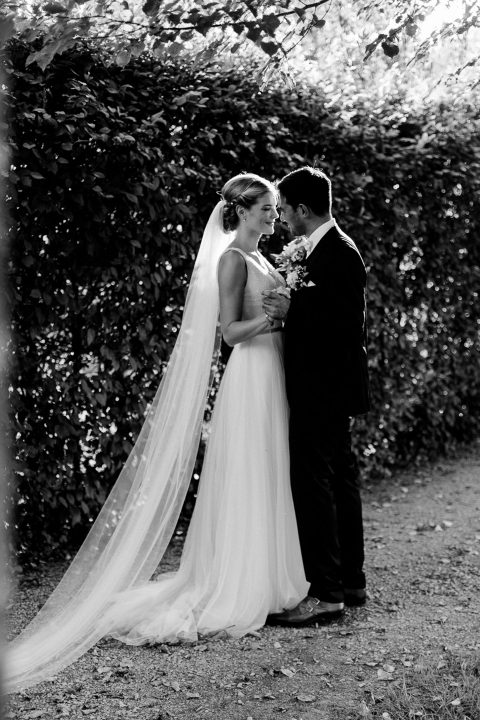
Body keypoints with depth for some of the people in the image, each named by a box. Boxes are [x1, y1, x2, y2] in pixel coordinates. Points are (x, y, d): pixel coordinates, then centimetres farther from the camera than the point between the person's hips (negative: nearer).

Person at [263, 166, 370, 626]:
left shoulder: (336, 253, -16)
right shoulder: (330, 248, 14)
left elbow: (348, 324, -22)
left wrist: (291, 310, -20)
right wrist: (289, 304, 8)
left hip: (323, 389, -10)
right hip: (330, 386, 10)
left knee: (312, 482, -8)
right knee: (339, 480, 14)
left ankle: (325, 592, -3)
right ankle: (349, 581, 24)